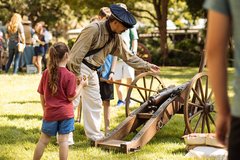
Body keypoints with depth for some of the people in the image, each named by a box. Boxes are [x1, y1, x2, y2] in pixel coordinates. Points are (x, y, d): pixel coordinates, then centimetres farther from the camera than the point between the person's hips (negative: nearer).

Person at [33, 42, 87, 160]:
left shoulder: (46, 73, -2)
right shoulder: (70, 76, -13)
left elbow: (41, 94, 5)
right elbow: (71, 97, -11)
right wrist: (81, 85, 0)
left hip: (50, 113, 3)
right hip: (65, 113, -3)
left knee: (43, 140, 12)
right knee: (63, 140, 3)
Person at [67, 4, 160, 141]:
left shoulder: (116, 38, 7)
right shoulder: (94, 29, -19)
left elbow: (128, 56, 15)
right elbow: (77, 52, -21)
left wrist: (147, 66, 12)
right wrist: (75, 74, -21)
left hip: (92, 72, 9)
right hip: (78, 68, -9)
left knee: (94, 103, 13)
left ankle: (95, 136, 22)